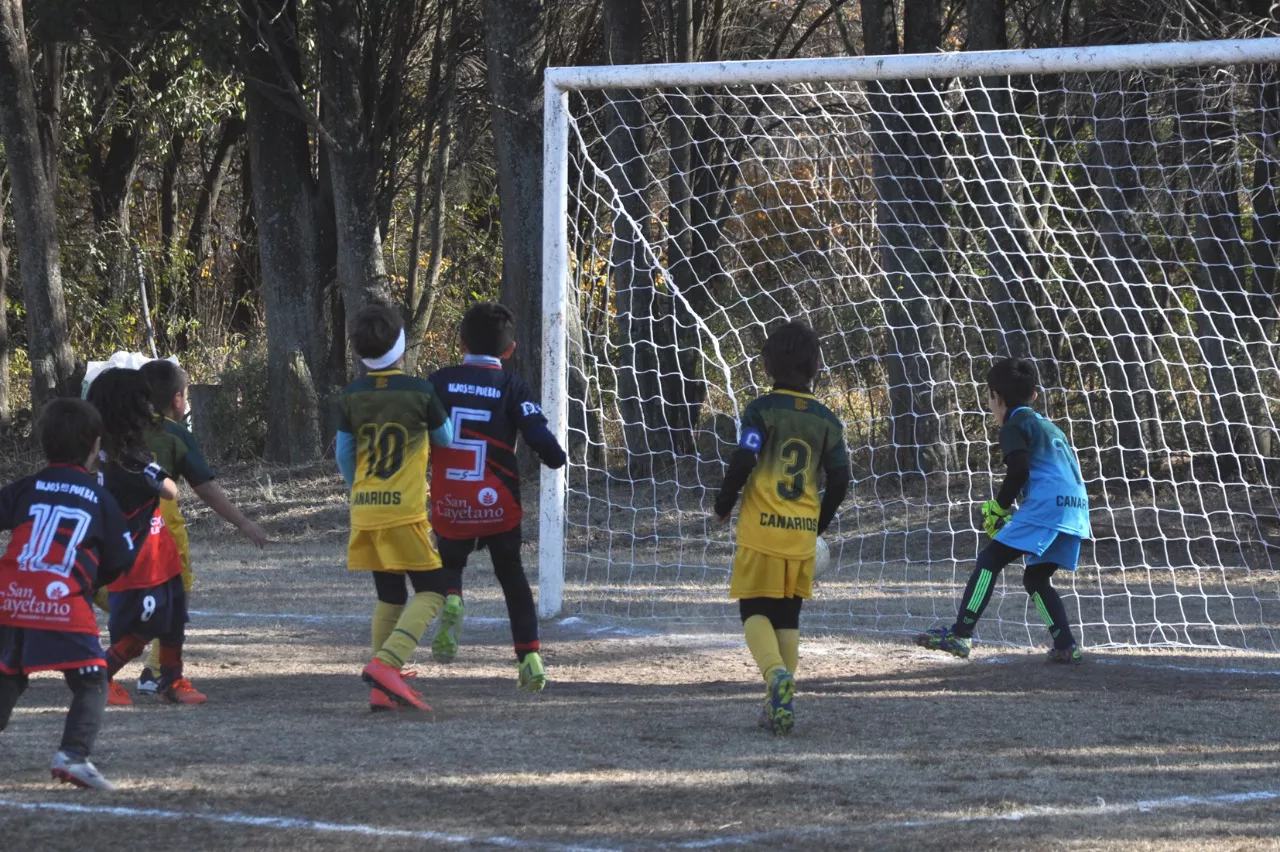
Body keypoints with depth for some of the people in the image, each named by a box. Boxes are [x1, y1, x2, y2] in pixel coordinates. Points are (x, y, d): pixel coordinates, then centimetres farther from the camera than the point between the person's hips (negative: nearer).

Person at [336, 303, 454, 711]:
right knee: (431, 592, 0)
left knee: (390, 598, 15)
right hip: (405, 510, -6)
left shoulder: (351, 396, 4)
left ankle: (382, 691, 11)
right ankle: (386, 663, -22)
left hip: (365, 510, 6)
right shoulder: (419, 391, -9)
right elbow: (445, 439, 6)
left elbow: (343, 456, 9)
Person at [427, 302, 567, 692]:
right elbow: (539, 436, -13)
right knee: (511, 575, 18)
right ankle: (529, 656, 9)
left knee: (450, 562, 24)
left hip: (449, 505, 0)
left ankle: (451, 601, -10)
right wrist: (557, 459, 8)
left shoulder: (438, 381, -1)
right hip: (499, 505, 0)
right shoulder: (512, 386, -6)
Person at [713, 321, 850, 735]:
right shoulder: (825, 418, 8)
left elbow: (742, 461, -14)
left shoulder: (761, 410, -5)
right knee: (788, 615, 12)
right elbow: (839, 479, 6)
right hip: (802, 532, 4)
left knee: (755, 609, 2)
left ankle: (776, 673, -26)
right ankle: (781, 707, 7)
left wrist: (722, 506, 2)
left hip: (761, 529, -4)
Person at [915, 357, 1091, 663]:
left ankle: (960, 634, -18)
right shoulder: (1048, 426, 29)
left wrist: (1000, 506, -1)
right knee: (1036, 577, 18)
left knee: (990, 559, -9)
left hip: (1045, 505, -9)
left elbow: (1019, 470, -13)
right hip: (1076, 508, 9)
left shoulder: (1015, 426, 2)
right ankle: (1066, 646, 6)